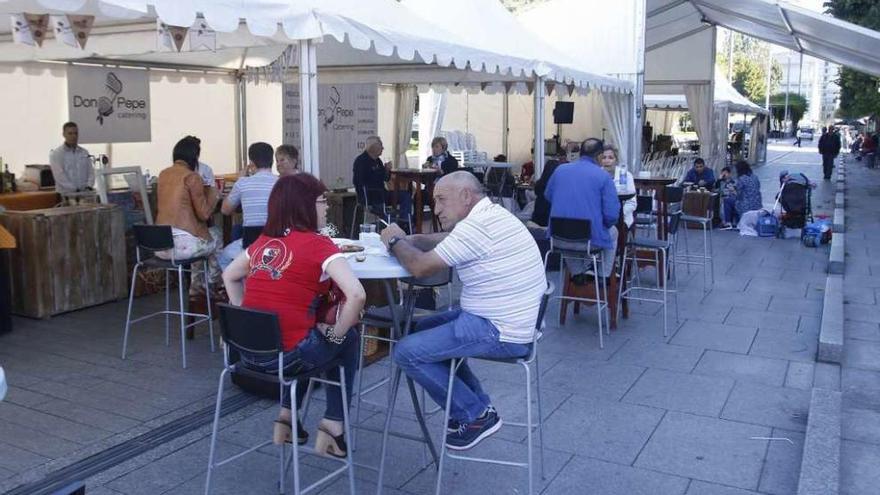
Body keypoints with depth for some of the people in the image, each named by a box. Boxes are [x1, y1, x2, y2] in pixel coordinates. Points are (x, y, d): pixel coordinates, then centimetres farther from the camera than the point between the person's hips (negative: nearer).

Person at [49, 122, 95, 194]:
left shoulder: (84, 153, 15)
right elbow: (59, 175, -8)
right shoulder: (56, 154, 0)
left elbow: (91, 172, 11)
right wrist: (75, 189, -16)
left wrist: (89, 186, -8)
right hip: (65, 194, -4)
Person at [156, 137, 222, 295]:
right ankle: (214, 285, 36)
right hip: (183, 245, -7)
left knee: (201, 233, 34)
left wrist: (203, 192, 27)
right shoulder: (191, 177, -10)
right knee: (216, 233, 24)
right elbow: (204, 214, -9)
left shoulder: (163, 175, 10)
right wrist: (213, 194, 7)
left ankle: (197, 285, 39)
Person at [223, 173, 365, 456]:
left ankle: (287, 418, 31)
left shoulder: (263, 241, 9)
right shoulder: (319, 245, -11)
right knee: (348, 340, 22)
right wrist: (336, 333, -9)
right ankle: (333, 429, 20)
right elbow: (356, 295, -23)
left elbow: (229, 276, 25)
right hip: (285, 356, -6)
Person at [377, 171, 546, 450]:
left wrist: (396, 242, -1)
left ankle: (476, 416, 4)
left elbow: (420, 267, -19)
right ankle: (479, 405, 22)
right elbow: (445, 239, 21)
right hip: (508, 320, 10)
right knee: (423, 329, 22)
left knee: (407, 352, -9)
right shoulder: (490, 215, 10)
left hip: (501, 334, -10)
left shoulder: (476, 227, -21)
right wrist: (410, 240, 6)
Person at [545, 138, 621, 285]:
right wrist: (605, 225, 11)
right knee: (612, 232, 32)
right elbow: (611, 214, -11)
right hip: (590, 239, -3)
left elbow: (548, 196, 20)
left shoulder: (560, 169, 4)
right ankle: (604, 277, 37)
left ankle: (577, 273, 41)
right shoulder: (603, 176, -7)